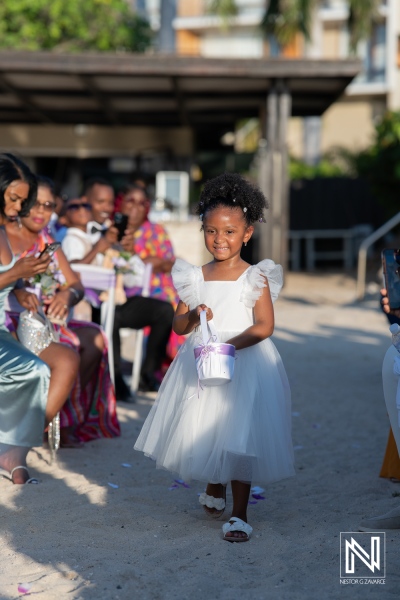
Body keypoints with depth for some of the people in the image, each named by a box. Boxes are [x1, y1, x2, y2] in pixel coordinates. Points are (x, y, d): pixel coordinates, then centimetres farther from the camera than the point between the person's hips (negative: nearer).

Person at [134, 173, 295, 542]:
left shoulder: (255, 278, -6)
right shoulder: (195, 278, 5)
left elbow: (264, 325, -13)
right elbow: (178, 325, 6)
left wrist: (229, 344, -27)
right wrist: (194, 317, -17)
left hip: (244, 364, -4)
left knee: (239, 436, -7)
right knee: (203, 430, 12)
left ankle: (240, 513, 4)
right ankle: (214, 488, 41)